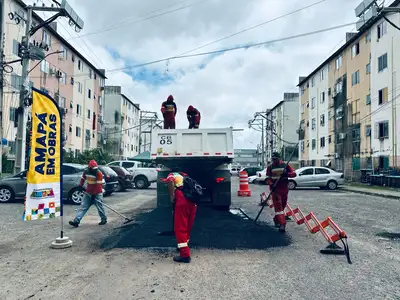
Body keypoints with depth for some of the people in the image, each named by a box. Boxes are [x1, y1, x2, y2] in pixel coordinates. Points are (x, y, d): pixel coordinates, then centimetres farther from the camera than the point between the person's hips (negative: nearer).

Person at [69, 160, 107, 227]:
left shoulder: (99, 173, -15)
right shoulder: (86, 172, 2)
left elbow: (98, 185, -18)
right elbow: (83, 178, 23)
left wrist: (94, 194, -20)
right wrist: (80, 185, 10)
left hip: (97, 193, -5)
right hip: (88, 192, 5)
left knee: (100, 207, -3)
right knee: (83, 207, -1)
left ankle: (104, 219, 17)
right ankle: (76, 221, -5)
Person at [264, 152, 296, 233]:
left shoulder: (285, 165, 1)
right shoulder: (270, 167, 1)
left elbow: (294, 173, -2)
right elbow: (268, 178, 0)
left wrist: (287, 174, -22)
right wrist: (271, 184, -19)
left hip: (284, 189, 2)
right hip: (275, 189, -2)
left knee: (283, 205, 14)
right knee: (278, 206, -11)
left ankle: (276, 220, 36)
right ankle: (282, 224, -14)